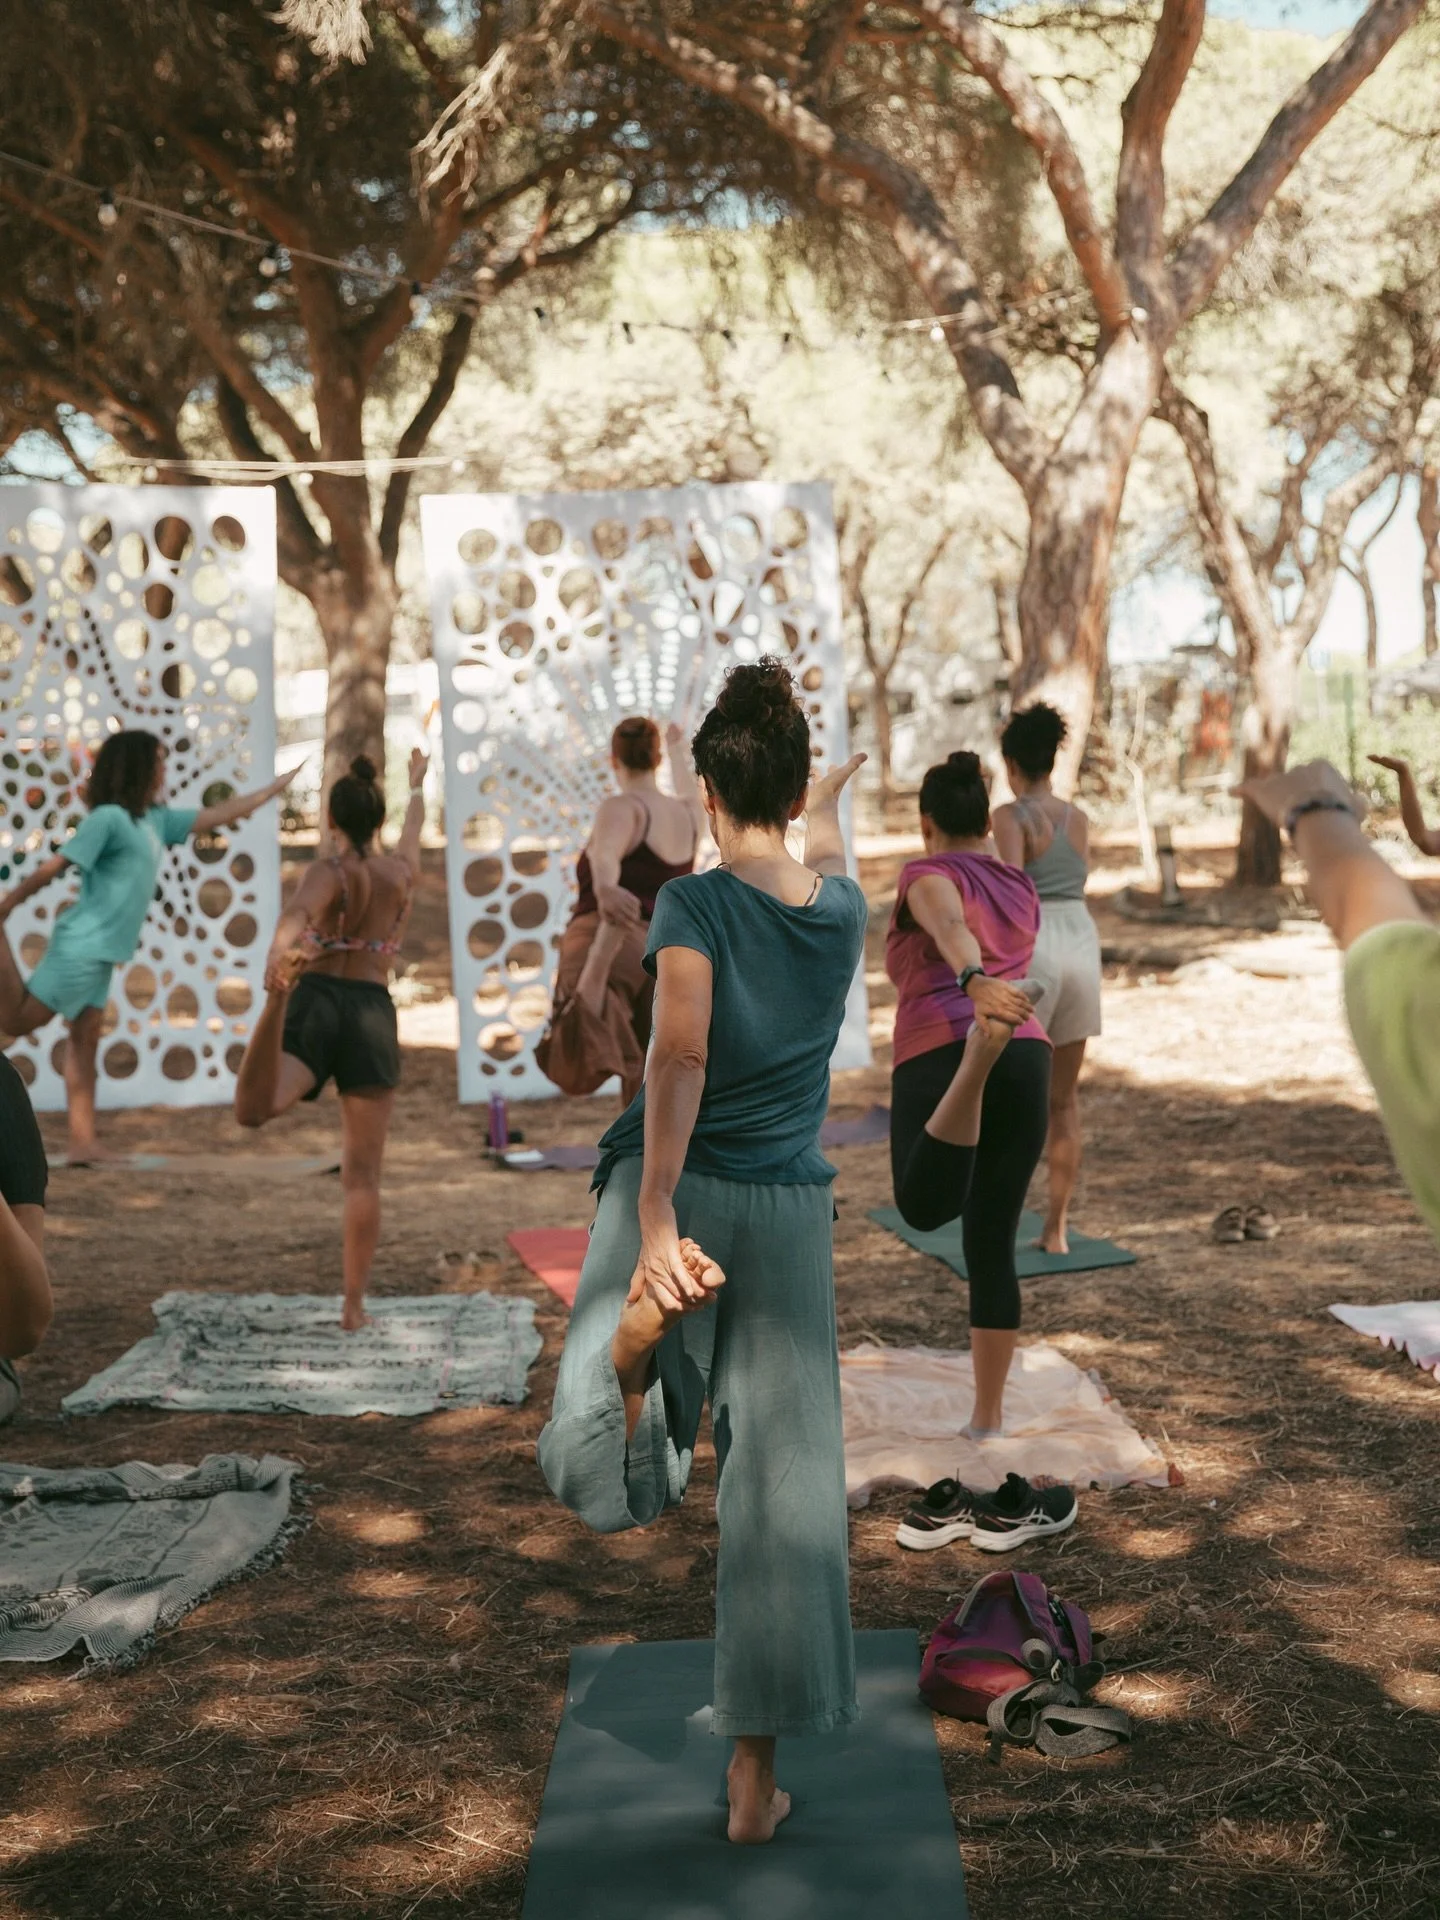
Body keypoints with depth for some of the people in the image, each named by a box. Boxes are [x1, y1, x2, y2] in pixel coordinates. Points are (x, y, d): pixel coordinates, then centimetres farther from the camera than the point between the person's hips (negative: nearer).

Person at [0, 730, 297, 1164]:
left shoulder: (157, 820, 12)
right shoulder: (109, 818, -14)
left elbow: (219, 815, 20)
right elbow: (53, 867, -15)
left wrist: (275, 788, 23)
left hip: (102, 954, 8)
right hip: (81, 946, -8)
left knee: (86, 1040, 7)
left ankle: (83, 1143, 7)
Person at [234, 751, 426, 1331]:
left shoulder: (328, 874, 0)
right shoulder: (402, 869, 12)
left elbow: (296, 913, -25)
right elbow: (414, 826, 37)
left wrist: (277, 956, -45)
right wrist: (417, 783, 57)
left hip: (315, 1005, -3)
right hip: (373, 1014, 3)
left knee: (254, 1110, -30)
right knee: (363, 1175, 7)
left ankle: (276, 1002, -58)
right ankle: (354, 1304, 5)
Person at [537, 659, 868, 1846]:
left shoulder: (696, 905, -9)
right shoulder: (843, 910, 4)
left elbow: (680, 1056, -23)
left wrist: (656, 1226, -29)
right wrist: (830, 809, 53)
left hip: (678, 1191, -3)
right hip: (791, 1211, 3)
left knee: (596, 1465, -5)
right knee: (785, 1483, 8)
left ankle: (638, 1330, -41)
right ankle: (756, 1775, 13)